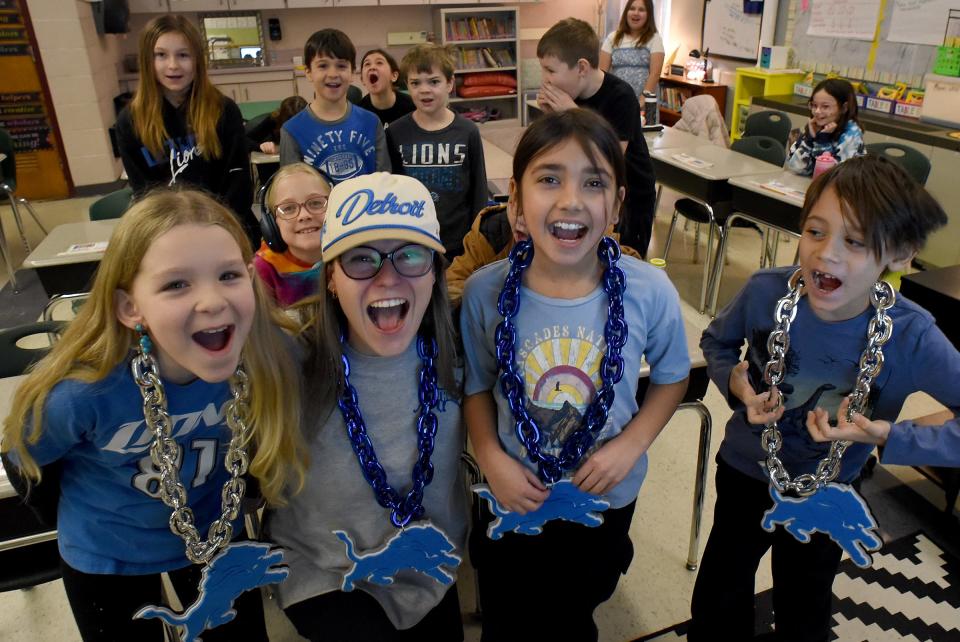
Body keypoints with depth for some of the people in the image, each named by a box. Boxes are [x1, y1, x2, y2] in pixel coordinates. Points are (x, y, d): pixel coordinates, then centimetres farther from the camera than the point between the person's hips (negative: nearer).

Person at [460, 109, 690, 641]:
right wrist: (491, 458, -19)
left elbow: (672, 376, -3)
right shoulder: (485, 292, -20)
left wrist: (632, 444, -16)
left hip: (607, 499, 1)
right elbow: (477, 386, -5)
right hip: (512, 499, 0)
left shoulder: (650, 291, -20)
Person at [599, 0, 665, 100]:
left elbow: (655, 73, -5)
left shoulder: (655, 39, 4)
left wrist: (642, 101, -17)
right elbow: (602, 71, 4)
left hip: (644, 101, -1)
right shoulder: (613, 37, 9)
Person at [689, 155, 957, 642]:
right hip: (744, 474, 1)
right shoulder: (766, 292, -25)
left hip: (825, 497, 0)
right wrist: (734, 383, -23)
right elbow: (716, 341, -5)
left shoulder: (911, 338, -29)